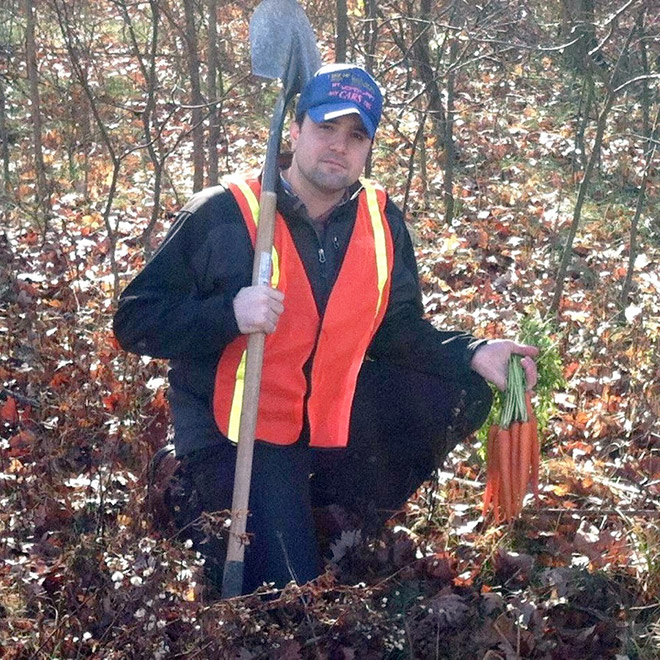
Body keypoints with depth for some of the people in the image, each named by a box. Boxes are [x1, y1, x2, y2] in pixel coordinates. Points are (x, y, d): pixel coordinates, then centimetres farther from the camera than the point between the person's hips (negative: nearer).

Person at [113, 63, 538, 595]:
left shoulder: (382, 221, 1)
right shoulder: (222, 215, -15)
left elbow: (398, 328, 7)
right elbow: (136, 321, -15)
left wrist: (472, 354, -12)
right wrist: (230, 313, -32)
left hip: (334, 409, 6)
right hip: (239, 431, -6)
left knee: (462, 394, -5)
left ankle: (351, 519, 9)